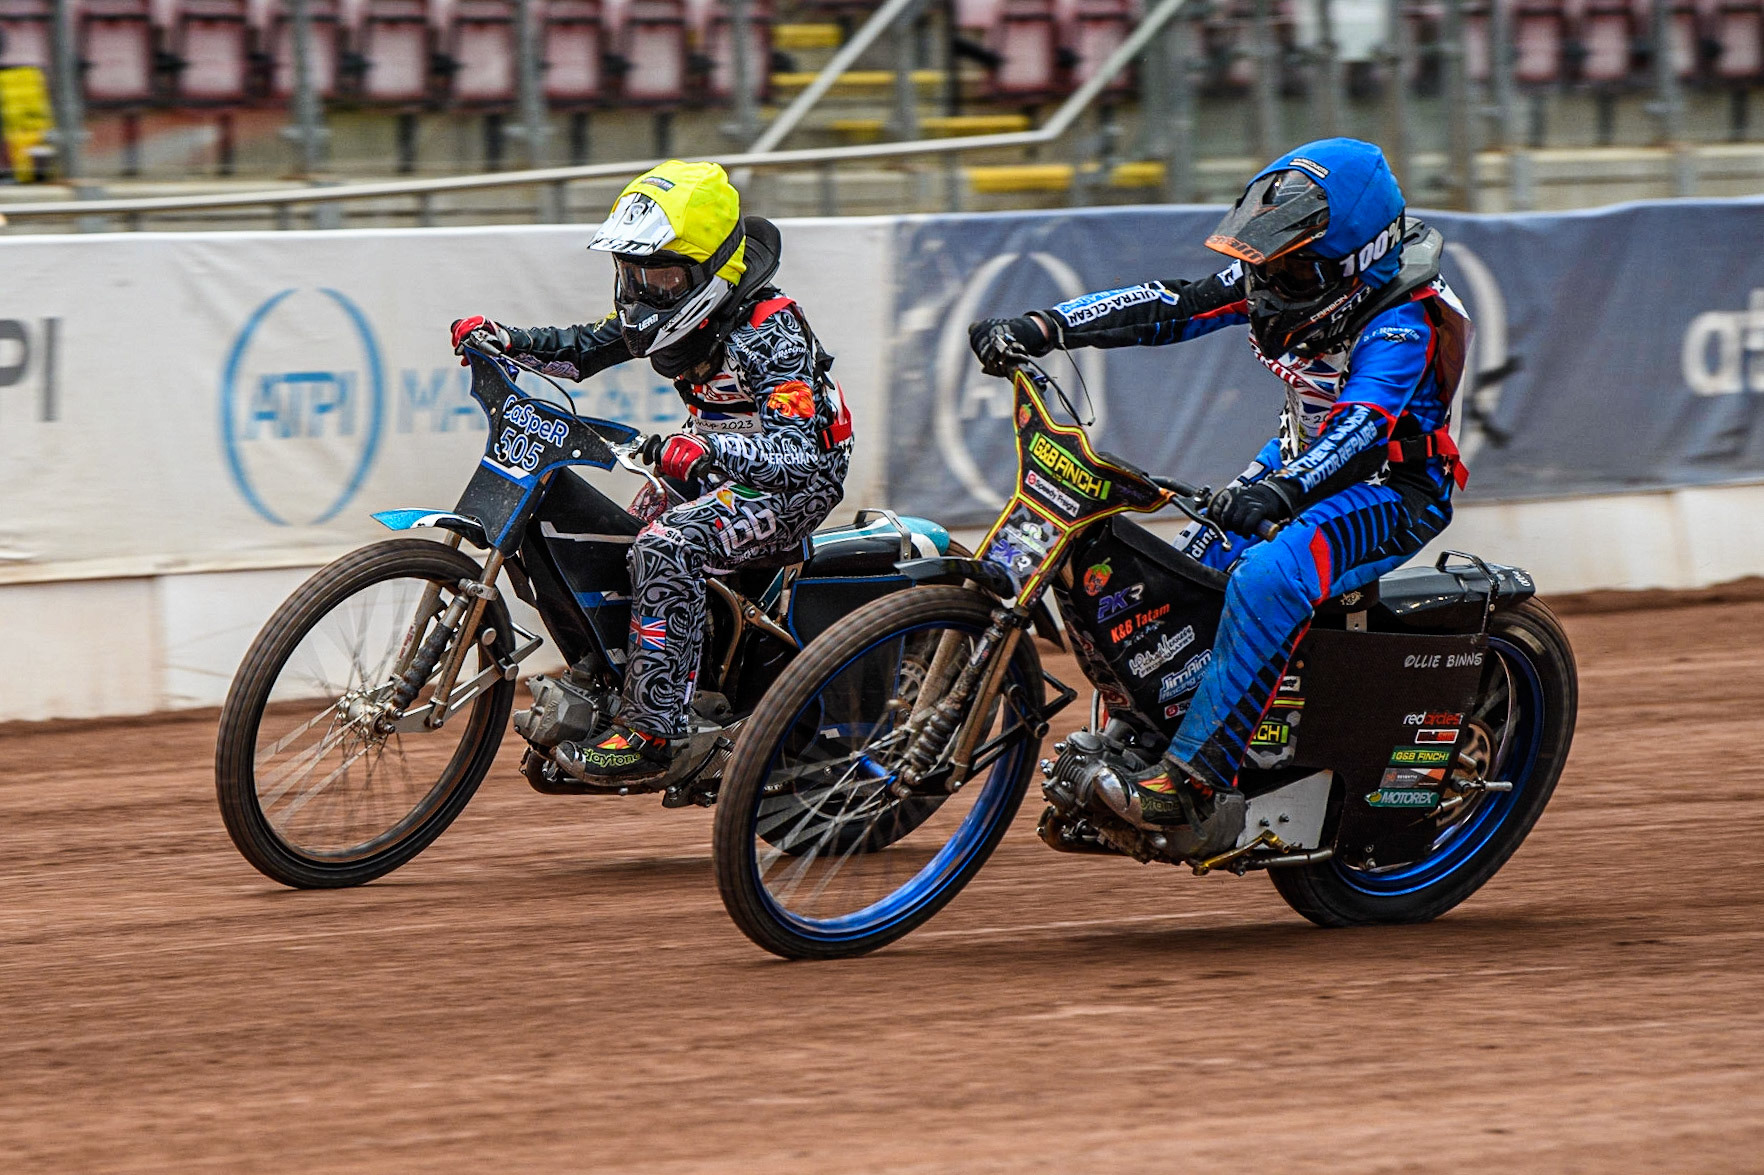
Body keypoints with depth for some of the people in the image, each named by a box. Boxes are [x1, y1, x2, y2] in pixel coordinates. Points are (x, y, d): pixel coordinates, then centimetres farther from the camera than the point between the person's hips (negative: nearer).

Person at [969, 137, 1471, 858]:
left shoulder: (1402, 322, -26)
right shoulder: (1275, 278, -4)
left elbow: (1363, 422, -41)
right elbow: (1175, 307, -3)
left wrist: (1283, 490, -59)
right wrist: (1042, 328, -13)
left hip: (1394, 487, -9)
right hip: (1299, 460, 9)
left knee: (1268, 578, -35)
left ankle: (1196, 776, -37)